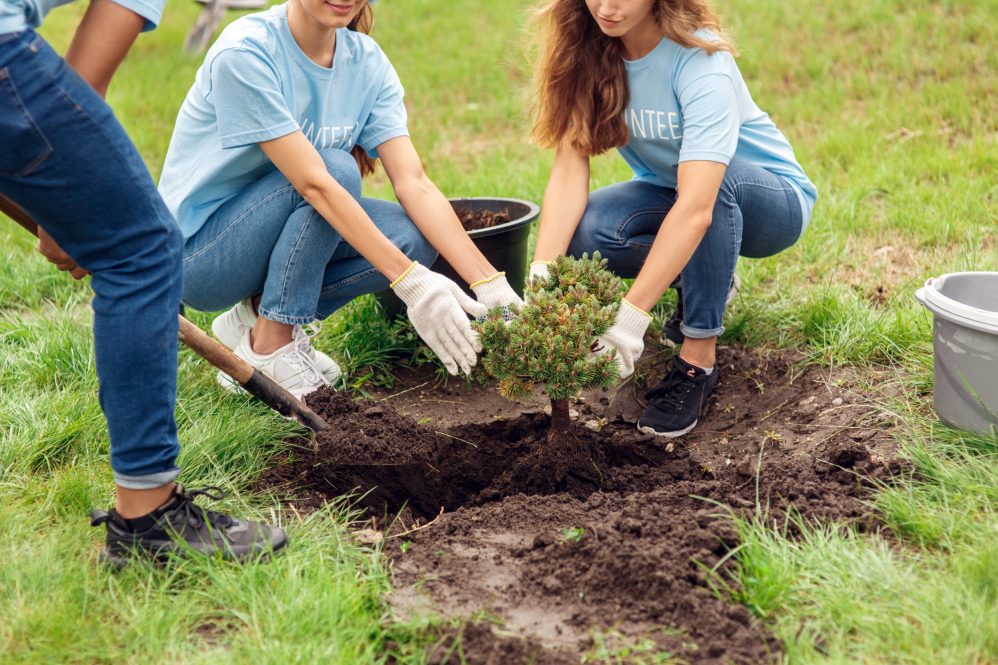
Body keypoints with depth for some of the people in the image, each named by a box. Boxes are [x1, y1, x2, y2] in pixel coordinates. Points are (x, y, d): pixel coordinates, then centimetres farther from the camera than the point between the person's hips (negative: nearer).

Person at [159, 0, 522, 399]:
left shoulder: (367, 62, -5)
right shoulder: (244, 52, -24)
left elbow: (414, 183, -14)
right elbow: (314, 183, -32)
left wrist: (490, 283, -26)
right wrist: (410, 283, -39)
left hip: (270, 237, 6)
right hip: (197, 253, -6)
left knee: (415, 239, -17)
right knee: (337, 168, -29)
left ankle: (256, 315, 0)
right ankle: (269, 348, -15)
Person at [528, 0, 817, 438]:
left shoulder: (700, 60, -32)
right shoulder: (587, 52, -15)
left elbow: (696, 207, -42)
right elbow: (570, 169, -22)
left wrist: (630, 318, -49)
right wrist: (540, 274, -37)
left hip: (772, 200, -4)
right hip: (668, 193, 5)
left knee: (718, 178, -39)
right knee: (583, 234, -26)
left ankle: (698, 360, -24)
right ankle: (703, 274, 3)